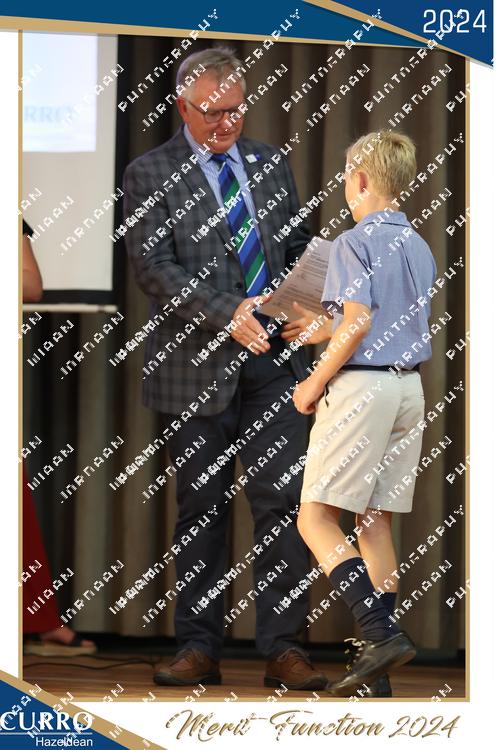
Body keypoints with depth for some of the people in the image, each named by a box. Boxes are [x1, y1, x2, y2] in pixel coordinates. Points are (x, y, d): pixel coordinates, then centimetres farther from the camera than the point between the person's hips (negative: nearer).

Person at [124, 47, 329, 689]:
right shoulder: (150, 175, -1)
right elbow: (153, 267, -11)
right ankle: (198, 649, 10)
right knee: (200, 509, 4)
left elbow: (298, 247, 19)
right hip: (197, 367, -2)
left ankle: (283, 649, -3)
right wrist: (227, 315, -22)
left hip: (273, 357, 3)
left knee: (279, 502, -5)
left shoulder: (271, 165, 13)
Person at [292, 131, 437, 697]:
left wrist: (314, 384, -10)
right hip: (410, 387, 8)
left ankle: (379, 631, -23)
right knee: (375, 521, 10)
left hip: (361, 387, -8)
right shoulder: (419, 248, 15)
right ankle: (374, 673, 9)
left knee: (316, 517, -7)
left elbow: (358, 322, -20)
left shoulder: (355, 243, -10)